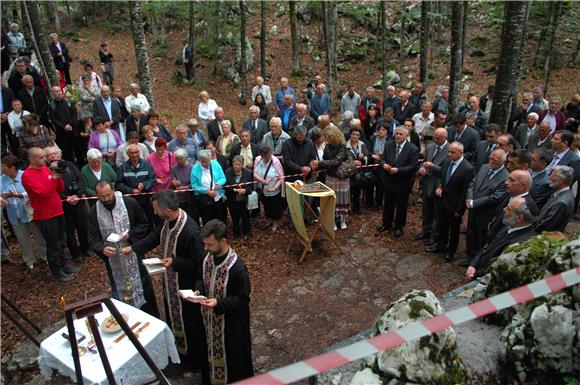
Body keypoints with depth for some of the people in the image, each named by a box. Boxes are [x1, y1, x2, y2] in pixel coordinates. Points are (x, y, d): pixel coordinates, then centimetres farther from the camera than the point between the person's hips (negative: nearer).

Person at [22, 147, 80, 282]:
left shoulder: (45, 168, 6)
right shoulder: (28, 176, -15)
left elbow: (61, 188, 6)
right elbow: (43, 193, -25)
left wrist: (58, 177, -11)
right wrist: (53, 178, -26)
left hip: (58, 212, 7)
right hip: (45, 216, -7)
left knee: (60, 242, 18)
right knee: (53, 245, 3)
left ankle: (63, 264, 33)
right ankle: (56, 271, 15)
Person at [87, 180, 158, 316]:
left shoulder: (130, 203, -9)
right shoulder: (93, 213, -4)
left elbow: (144, 224, -1)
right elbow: (92, 239, -3)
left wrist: (131, 235, -18)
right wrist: (102, 249, -24)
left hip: (134, 256, -1)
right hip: (113, 261, 1)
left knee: (144, 288, 10)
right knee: (120, 293, 15)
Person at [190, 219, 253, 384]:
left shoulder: (237, 268, -30)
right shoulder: (208, 258, -9)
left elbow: (242, 299, -21)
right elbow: (201, 278, 9)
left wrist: (219, 302, -31)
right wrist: (198, 291, -11)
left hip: (230, 321, -7)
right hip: (211, 318, 7)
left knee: (232, 354, 13)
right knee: (213, 348, 26)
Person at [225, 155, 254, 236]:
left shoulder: (248, 173, -9)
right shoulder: (228, 172, -10)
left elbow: (251, 187, -6)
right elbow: (225, 186, -10)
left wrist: (245, 190, -25)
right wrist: (234, 189, -24)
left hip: (244, 200, 0)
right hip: (232, 201, 0)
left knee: (245, 217, 14)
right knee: (235, 218, 13)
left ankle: (246, 233, 38)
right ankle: (236, 232, 38)